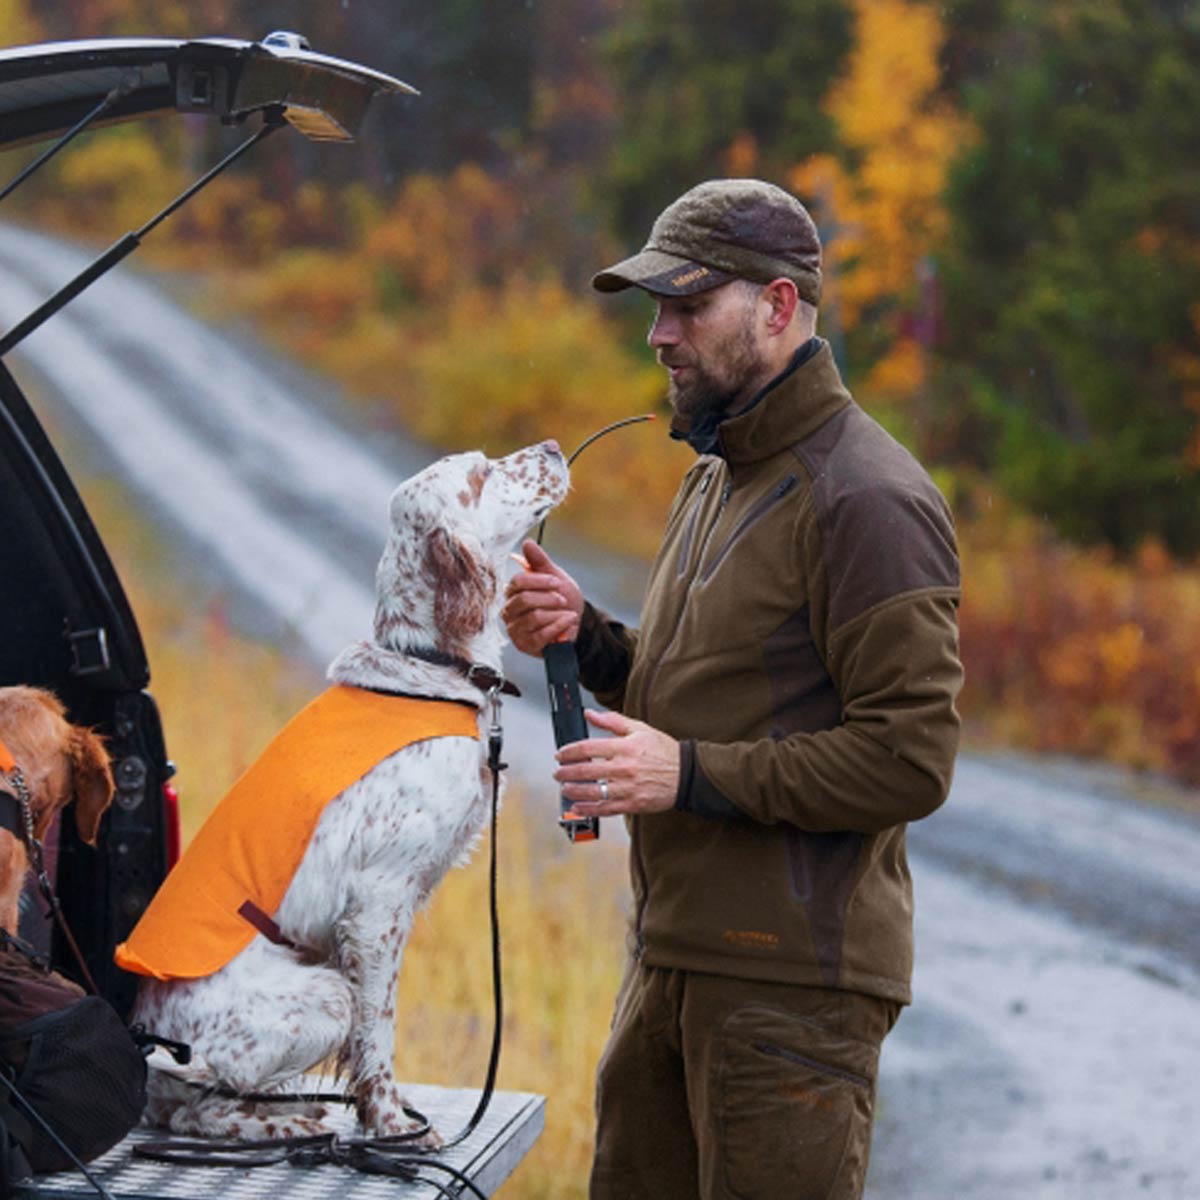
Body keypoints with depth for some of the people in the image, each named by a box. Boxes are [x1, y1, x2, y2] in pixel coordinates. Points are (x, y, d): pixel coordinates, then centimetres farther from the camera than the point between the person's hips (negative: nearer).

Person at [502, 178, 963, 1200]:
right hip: (673, 960, 9)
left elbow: (911, 759, -20)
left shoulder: (867, 500, -15)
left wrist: (691, 773, -22)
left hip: (793, 982, -9)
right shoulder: (718, 481, 17)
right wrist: (586, 640, 6)